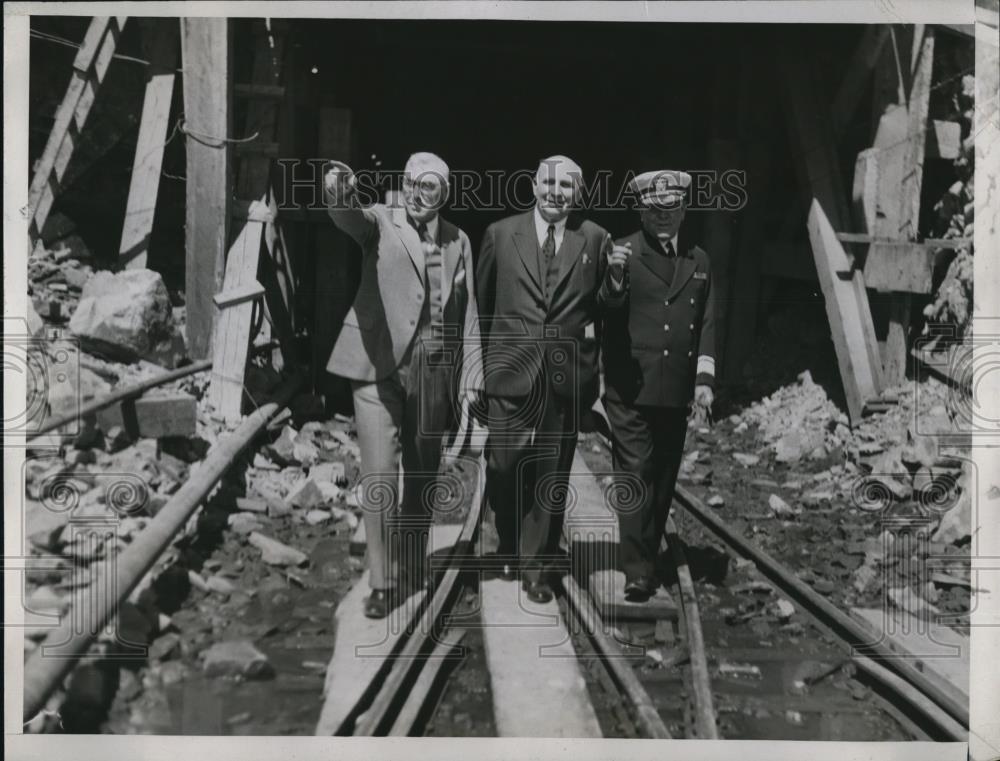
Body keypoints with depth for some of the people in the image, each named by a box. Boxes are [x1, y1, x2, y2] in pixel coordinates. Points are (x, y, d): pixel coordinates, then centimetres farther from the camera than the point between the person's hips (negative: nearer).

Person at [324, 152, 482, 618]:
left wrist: (470, 379, 7)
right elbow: (349, 217, -24)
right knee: (379, 475, -7)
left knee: (422, 475, 12)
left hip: (434, 371, 4)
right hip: (380, 366, -4)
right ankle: (382, 582, 3)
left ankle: (411, 569, 28)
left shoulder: (458, 241, 11)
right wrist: (340, 192, -47)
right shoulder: (381, 222, 0)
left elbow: (467, 314, 13)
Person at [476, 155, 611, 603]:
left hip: (567, 376, 0)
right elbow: (481, 302, 10)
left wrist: (593, 331, -3)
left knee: (552, 477, 6)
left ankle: (536, 569, 21)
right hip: (511, 370, 0)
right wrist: (485, 359, 9)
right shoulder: (500, 234, 5)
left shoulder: (596, 240, 4)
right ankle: (510, 548, 30)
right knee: (503, 467, 2)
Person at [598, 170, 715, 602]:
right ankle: (638, 573, -4)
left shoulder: (698, 262, 14)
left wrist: (704, 377, 4)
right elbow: (608, 312, -10)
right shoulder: (622, 253, -1)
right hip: (631, 389, -5)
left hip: (676, 391, 5)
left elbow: (706, 324, 13)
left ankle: (648, 559, 23)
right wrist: (615, 277, -30)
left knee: (664, 481, 10)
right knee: (636, 478, -6)